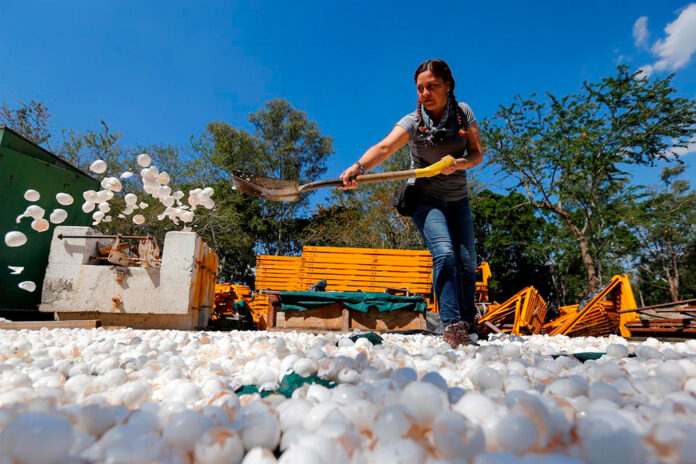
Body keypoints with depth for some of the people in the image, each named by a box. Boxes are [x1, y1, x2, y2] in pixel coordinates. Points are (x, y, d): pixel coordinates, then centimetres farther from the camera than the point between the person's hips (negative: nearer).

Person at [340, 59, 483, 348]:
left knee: (467, 262, 3)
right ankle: (451, 324, -19)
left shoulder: (464, 112, -3)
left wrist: (460, 163, -26)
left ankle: (468, 323, 24)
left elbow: (478, 154, -3)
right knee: (445, 254, -25)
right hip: (425, 199, -3)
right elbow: (384, 147, -32)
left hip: (457, 200, 4)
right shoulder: (412, 122, -14)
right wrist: (359, 166, -53)